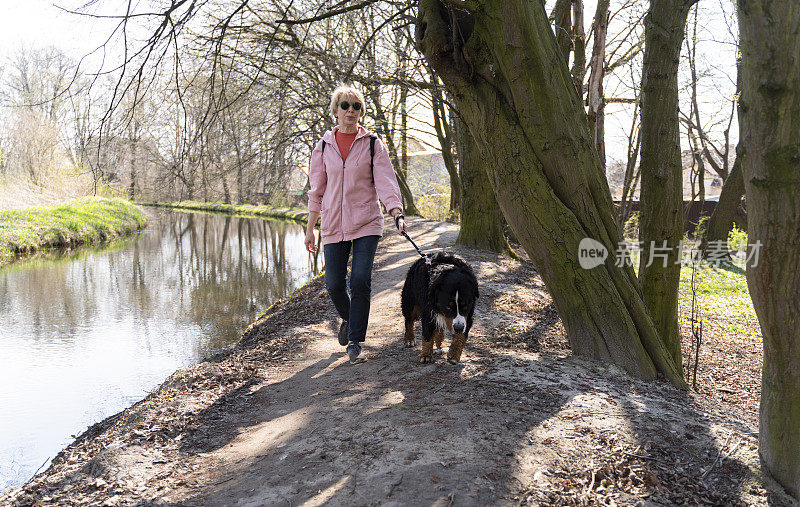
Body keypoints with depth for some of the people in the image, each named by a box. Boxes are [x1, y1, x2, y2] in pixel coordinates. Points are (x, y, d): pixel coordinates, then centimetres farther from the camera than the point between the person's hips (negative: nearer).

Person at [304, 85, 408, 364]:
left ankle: (355, 341, 4)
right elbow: (317, 190, 11)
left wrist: (397, 214, -23)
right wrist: (310, 228, 11)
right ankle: (349, 319, 35)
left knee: (360, 281, -10)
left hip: (366, 224, -2)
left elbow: (385, 181, -7)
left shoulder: (373, 144, 1)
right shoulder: (324, 146, 7)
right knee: (334, 284, 2)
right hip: (334, 225, 2)